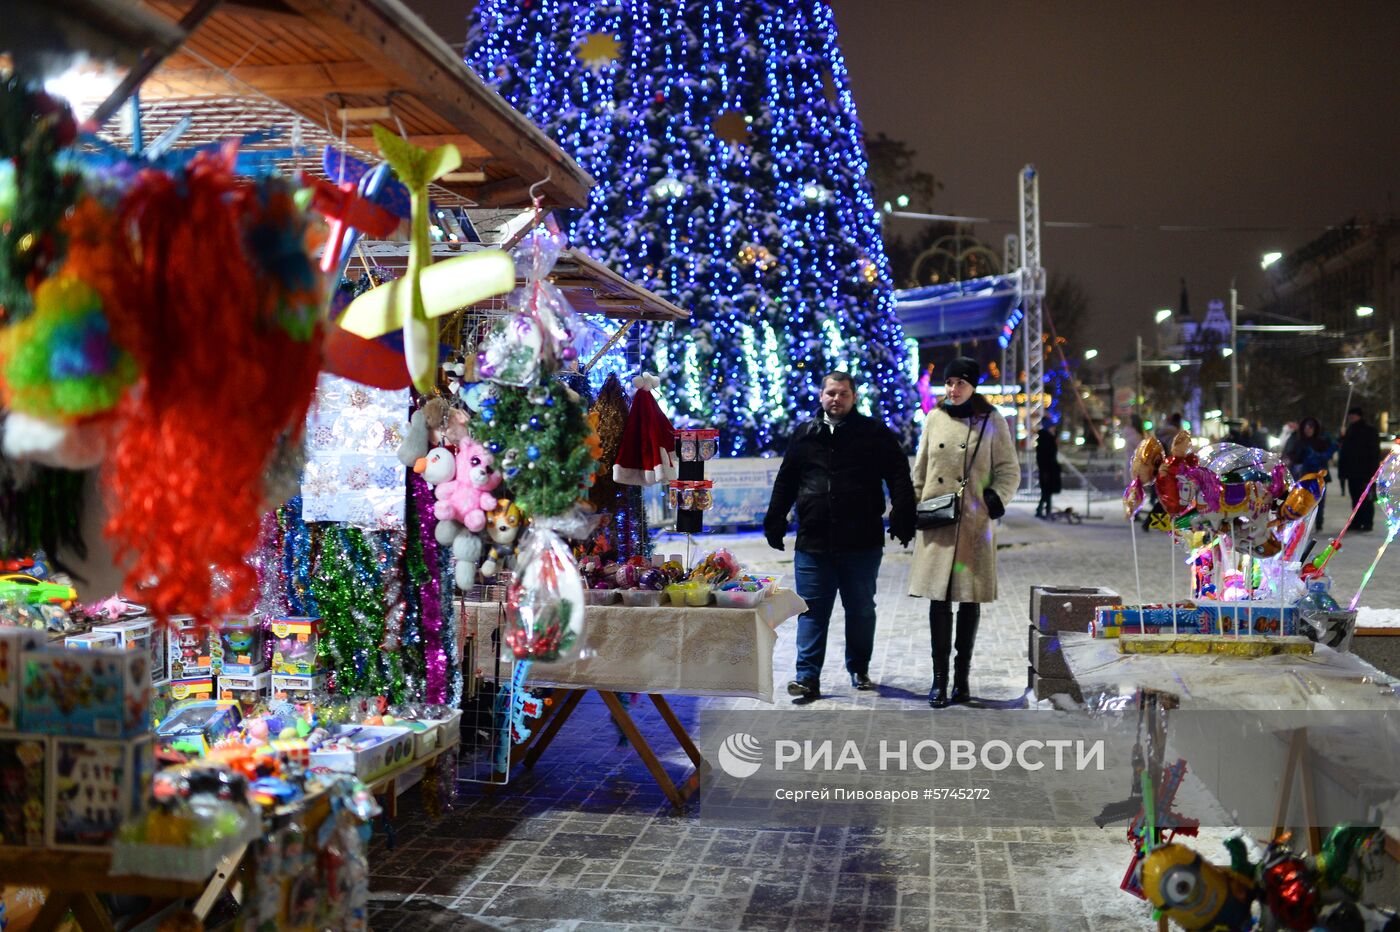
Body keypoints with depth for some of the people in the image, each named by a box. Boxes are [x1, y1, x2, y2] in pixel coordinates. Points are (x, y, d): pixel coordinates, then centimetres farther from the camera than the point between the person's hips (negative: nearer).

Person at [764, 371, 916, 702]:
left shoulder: (875, 433, 2)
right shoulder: (804, 434, 9)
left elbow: (899, 477, -1)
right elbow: (785, 482, 16)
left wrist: (902, 518, -11)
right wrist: (775, 522, 14)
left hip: (862, 543, -1)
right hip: (813, 542, 1)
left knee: (861, 610, 11)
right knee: (812, 611, 1)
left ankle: (859, 670, 27)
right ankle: (808, 678, 4)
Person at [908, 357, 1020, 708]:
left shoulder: (992, 421, 2)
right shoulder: (935, 419, 9)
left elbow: (1009, 470, 3)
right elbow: (920, 469, 16)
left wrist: (997, 497, -13)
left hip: (975, 523, -1)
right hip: (937, 525, 1)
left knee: (970, 600, 5)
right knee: (938, 599, -2)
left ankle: (962, 676, 15)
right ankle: (939, 679, 2)